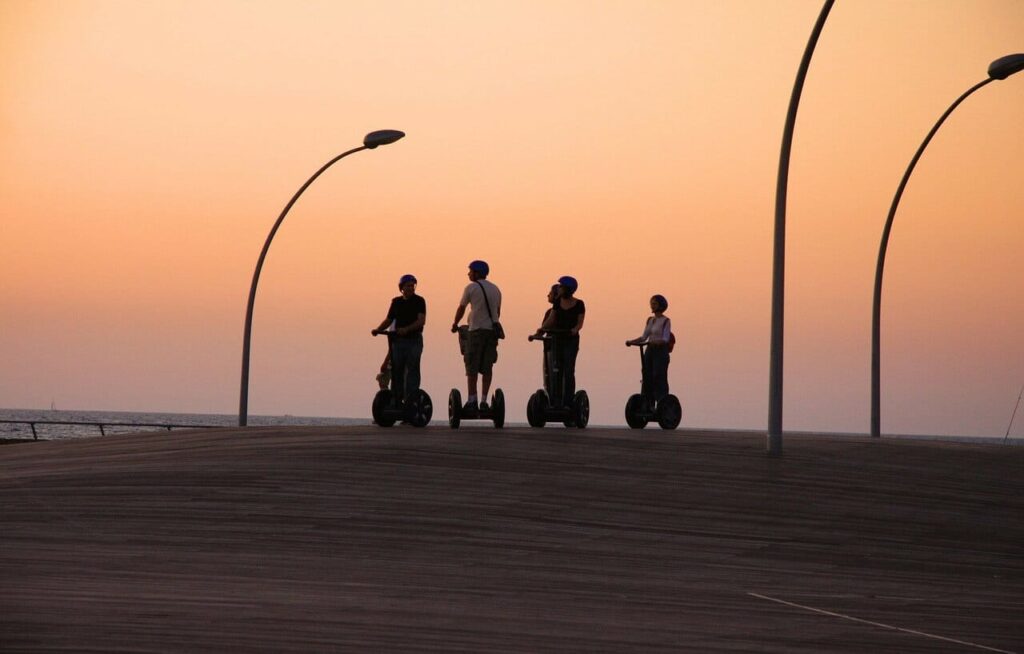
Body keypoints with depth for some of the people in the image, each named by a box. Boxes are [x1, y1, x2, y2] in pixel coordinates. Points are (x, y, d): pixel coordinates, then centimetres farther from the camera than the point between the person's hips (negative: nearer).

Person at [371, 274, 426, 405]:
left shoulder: (419, 301, -2)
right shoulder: (396, 302, 11)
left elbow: (422, 321, -14)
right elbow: (388, 320, 17)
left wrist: (407, 329, -27)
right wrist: (378, 329, -2)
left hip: (414, 341, -4)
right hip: (398, 340, 4)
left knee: (412, 370, -7)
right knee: (397, 371, 4)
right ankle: (396, 400, 9)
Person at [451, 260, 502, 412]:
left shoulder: (471, 288, -2)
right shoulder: (495, 289, 14)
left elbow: (461, 309, 7)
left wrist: (455, 324, 22)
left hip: (477, 330, -5)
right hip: (493, 330, 5)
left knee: (472, 366, -2)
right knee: (487, 367, 5)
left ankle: (472, 400, -8)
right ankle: (484, 401, 2)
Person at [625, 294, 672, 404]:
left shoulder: (666, 321, -5)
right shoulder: (650, 320, 14)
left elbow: (665, 339, -14)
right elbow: (644, 337, 14)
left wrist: (656, 342, -32)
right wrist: (632, 342, -1)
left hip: (661, 352, -7)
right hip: (649, 351, 7)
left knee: (659, 379, -10)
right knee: (648, 379, 3)